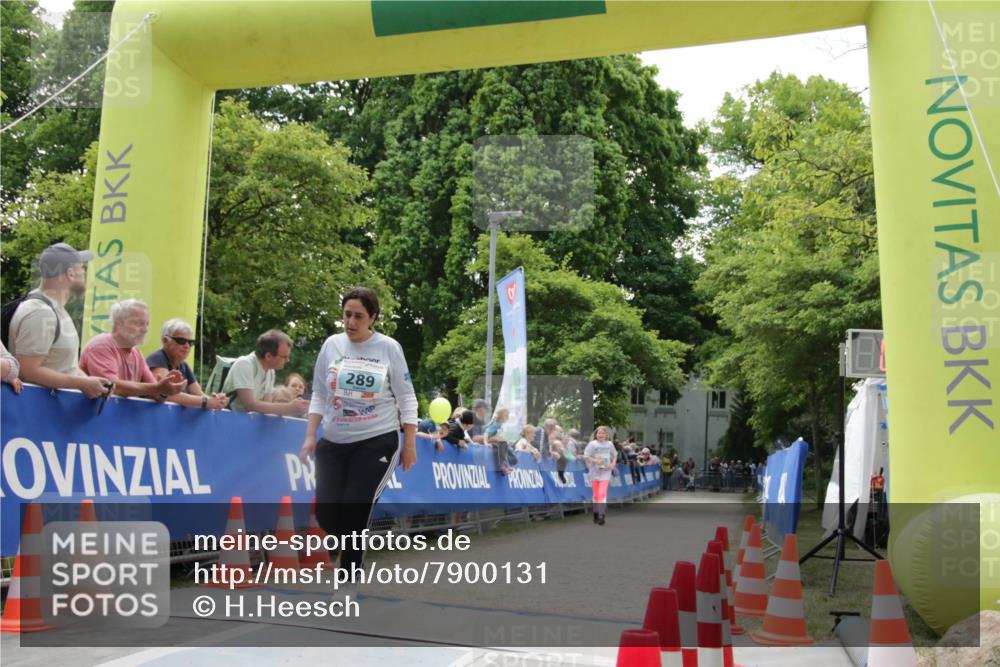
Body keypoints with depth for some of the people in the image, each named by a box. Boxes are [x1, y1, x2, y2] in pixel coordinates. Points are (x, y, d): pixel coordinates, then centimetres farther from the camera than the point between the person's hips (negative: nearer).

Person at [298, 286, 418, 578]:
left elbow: (406, 398, 0)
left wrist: (410, 444, -3)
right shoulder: (331, 345, 3)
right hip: (333, 443, 3)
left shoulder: (389, 348, -4)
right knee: (326, 513, -1)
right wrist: (310, 436, 2)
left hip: (377, 443, -3)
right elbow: (319, 395, 10)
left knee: (354, 513, -7)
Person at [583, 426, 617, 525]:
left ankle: (601, 516, -15)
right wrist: (595, 461, -20)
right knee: (596, 494, 8)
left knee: (602, 493, -13)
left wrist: (613, 464, 1)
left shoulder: (610, 444, 5)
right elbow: (585, 457, -8)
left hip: (605, 472, 0)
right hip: (595, 472, 0)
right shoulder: (592, 444, -4)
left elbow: (614, 455, 18)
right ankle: (596, 514, 24)